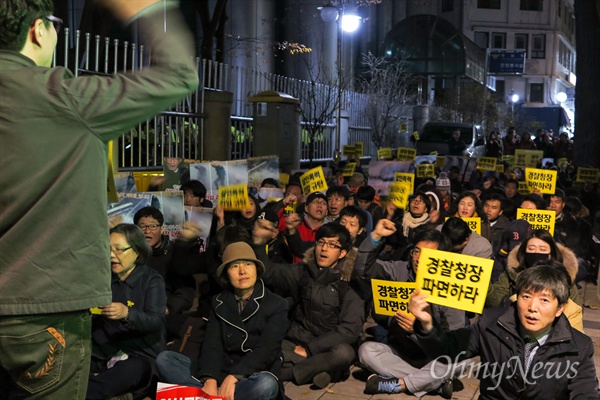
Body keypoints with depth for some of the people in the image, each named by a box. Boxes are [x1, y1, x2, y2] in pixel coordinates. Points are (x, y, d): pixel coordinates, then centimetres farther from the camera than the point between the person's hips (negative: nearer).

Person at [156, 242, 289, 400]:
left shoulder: (276, 305, 0)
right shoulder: (219, 303, 11)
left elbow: (266, 350, -13)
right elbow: (212, 346, -2)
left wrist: (233, 378, -28)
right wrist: (210, 380, -22)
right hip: (220, 373, 4)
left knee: (266, 384, -40)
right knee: (164, 359, -15)